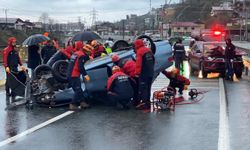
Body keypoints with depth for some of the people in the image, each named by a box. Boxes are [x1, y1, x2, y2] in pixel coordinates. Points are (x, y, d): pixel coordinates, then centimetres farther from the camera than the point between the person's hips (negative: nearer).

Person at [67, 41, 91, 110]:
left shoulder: (75, 54, 16)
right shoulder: (82, 55, -11)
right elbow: (80, 67, -20)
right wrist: (85, 75, -17)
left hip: (69, 74, 9)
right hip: (74, 75, -9)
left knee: (78, 89, 15)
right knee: (78, 90, -4)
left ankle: (82, 102, 20)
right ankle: (72, 105, -6)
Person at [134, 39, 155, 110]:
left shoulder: (139, 51, -13)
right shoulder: (148, 50, 13)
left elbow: (138, 63, -20)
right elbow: (153, 60, 21)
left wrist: (137, 72, -18)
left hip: (144, 73, -9)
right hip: (151, 72, 9)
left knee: (143, 88, -5)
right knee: (148, 87, 16)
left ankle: (144, 103, -7)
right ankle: (148, 102, 22)